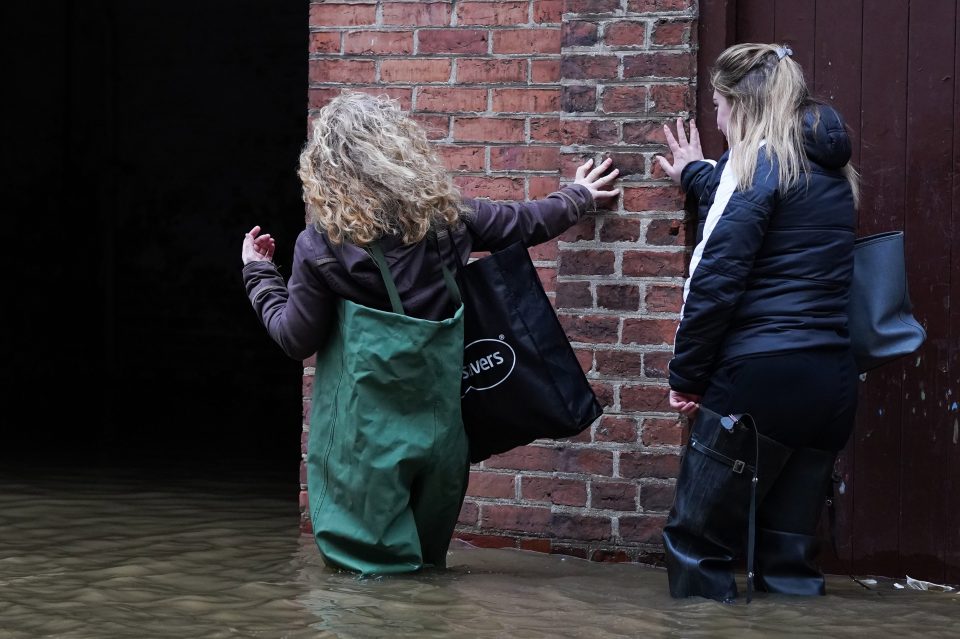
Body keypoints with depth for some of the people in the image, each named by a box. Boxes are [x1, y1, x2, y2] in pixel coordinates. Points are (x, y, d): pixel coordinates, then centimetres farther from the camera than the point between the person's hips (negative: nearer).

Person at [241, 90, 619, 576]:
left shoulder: (323, 244, -14)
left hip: (368, 422, -5)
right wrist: (578, 196, 33)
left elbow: (296, 339, -6)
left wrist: (258, 274, 8)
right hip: (440, 409, 5)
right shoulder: (445, 216, -2)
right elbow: (526, 223, 14)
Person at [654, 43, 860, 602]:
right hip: (832, 382, 8)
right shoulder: (830, 171, 16)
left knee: (698, 541, 1)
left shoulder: (763, 162, -8)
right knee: (790, 557, 11)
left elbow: (718, 279, -14)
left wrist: (686, 375, -6)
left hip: (763, 377, -8)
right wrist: (697, 174, 50)